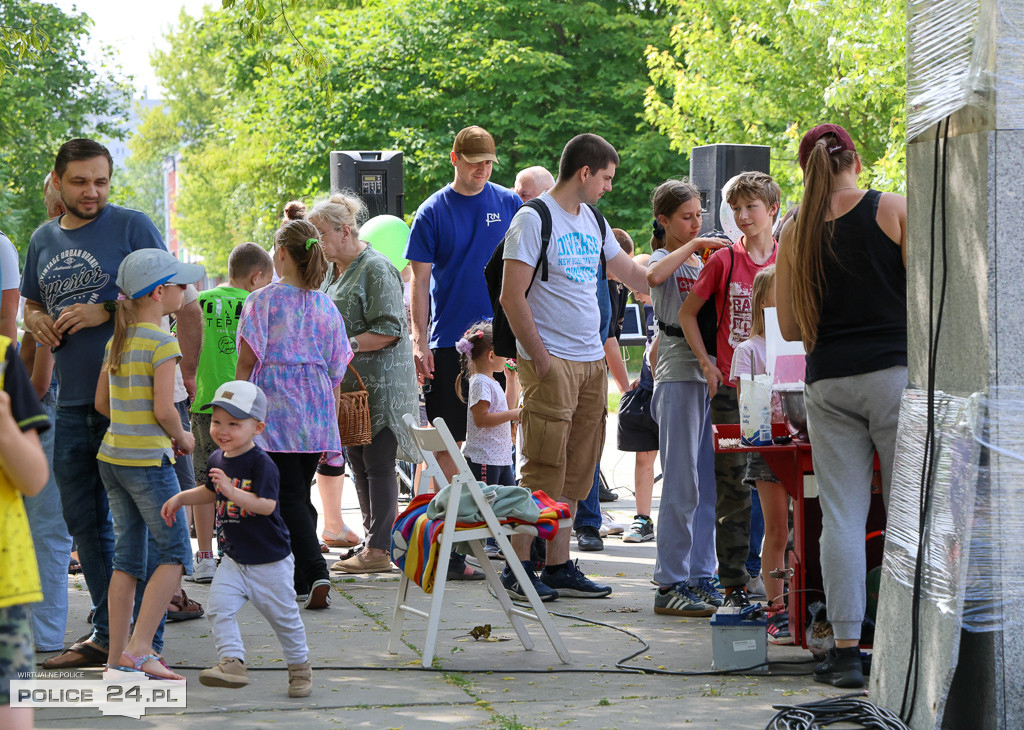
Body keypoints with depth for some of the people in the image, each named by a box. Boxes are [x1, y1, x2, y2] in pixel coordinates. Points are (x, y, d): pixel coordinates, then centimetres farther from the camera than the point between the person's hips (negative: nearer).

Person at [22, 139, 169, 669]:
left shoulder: (132, 226, -4)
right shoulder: (43, 239, 14)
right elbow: (30, 303, 26)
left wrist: (104, 311, -17)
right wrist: (36, 320, 3)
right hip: (71, 402, 6)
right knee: (84, 522, 11)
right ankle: (106, 634, 21)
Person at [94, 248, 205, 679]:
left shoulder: (117, 341, 11)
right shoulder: (162, 342, -13)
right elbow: (163, 408, -20)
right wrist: (182, 437, 0)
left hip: (112, 457, 8)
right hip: (148, 461, -8)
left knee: (127, 556, 11)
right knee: (175, 554, -1)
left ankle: (118, 653, 11)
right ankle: (138, 650, -10)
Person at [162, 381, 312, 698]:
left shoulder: (261, 464, -20)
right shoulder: (216, 459, 3)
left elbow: (267, 505, -30)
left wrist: (232, 490, -39)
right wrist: (180, 498, 14)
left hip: (269, 561, -6)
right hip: (234, 559, 6)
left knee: (283, 616, 7)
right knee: (219, 607, -13)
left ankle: (299, 666, 26)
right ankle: (232, 663, -13)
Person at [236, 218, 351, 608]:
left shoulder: (262, 300, -5)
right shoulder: (326, 305, 9)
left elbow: (247, 361, -6)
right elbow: (336, 370, 11)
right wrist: (330, 421, 19)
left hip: (277, 407, -5)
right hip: (316, 412, 5)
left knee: (289, 496, -5)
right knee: (300, 494, 13)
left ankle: (317, 574, -21)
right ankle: (301, 582, 13)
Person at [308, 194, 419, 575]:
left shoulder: (376, 269, -11)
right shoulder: (332, 271, 17)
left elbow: (390, 329, -17)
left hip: (379, 383, -9)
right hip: (347, 385, 9)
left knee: (378, 464, -7)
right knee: (359, 464, 10)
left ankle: (379, 550, -6)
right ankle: (372, 543, 15)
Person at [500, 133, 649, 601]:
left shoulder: (593, 221, 16)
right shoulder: (534, 219, -9)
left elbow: (633, 275, 27)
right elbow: (512, 298, -13)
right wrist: (540, 359, -15)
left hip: (592, 362, 8)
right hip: (551, 363, -8)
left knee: (576, 471, 8)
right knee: (544, 470, -9)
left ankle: (558, 566, 13)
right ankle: (518, 568, -4)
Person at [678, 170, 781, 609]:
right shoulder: (724, 261, 1)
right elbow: (687, 313, 9)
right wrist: (707, 363, 0)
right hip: (731, 390, -1)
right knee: (734, 488, 0)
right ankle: (734, 584, 4)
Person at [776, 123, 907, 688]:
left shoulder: (796, 233, 6)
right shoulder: (892, 209, -2)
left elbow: (790, 329, 10)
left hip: (828, 382, 3)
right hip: (895, 371, -3)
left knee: (841, 517, 4)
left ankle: (846, 651, 1)